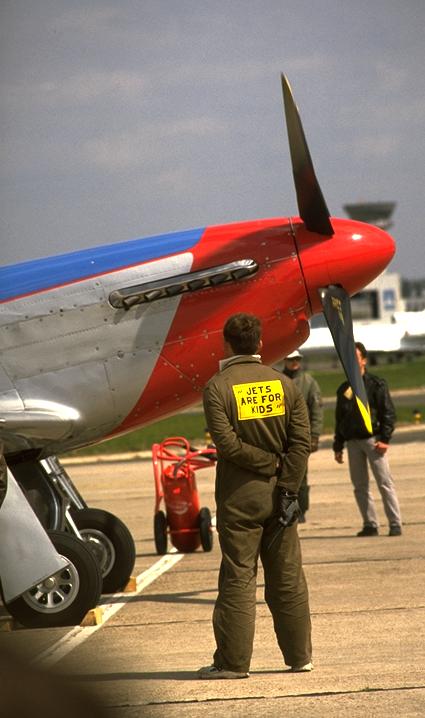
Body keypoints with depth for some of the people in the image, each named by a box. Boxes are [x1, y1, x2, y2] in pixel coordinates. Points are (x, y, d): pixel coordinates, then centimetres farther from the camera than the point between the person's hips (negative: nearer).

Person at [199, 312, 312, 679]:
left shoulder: (218, 387, -8)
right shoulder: (284, 384, 4)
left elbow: (228, 443, -17)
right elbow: (302, 441, -3)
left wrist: (267, 463, -6)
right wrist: (287, 489, -4)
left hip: (239, 496, -4)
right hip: (278, 494, 4)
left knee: (238, 580, -1)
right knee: (288, 579, 10)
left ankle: (233, 661, 1)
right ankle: (300, 656, 15)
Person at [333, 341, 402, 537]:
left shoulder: (376, 384, 0)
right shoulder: (343, 389, 15)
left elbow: (388, 413, -4)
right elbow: (339, 420, 19)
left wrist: (384, 439, -13)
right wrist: (338, 447, 15)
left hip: (373, 440, -5)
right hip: (353, 442, 5)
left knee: (385, 483, -7)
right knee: (360, 486, 4)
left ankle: (395, 524, -6)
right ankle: (370, 525, 10)